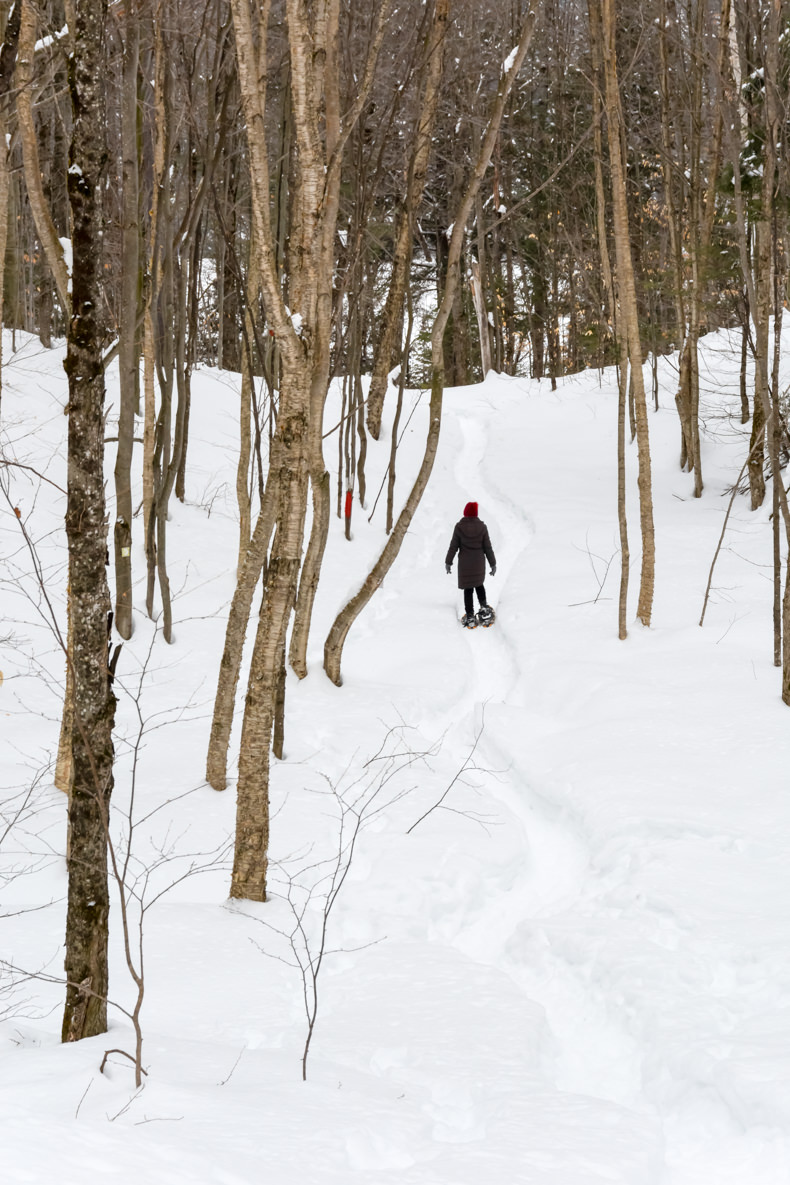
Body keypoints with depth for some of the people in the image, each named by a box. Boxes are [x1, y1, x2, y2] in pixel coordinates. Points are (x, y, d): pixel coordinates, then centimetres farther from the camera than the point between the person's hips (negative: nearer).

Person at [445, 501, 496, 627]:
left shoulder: (459, 527, -10)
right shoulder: (482, 527, -7)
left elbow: (453, 547, -5)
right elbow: (488, 547, -3)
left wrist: (448, 562, 7)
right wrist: (493, 564, 7)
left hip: (464, 563, -1)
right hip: (479, 562, 1)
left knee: (468, 589, 7)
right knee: (479, 584, 24)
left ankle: (470, 617, 10)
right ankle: (484, 607, 9)